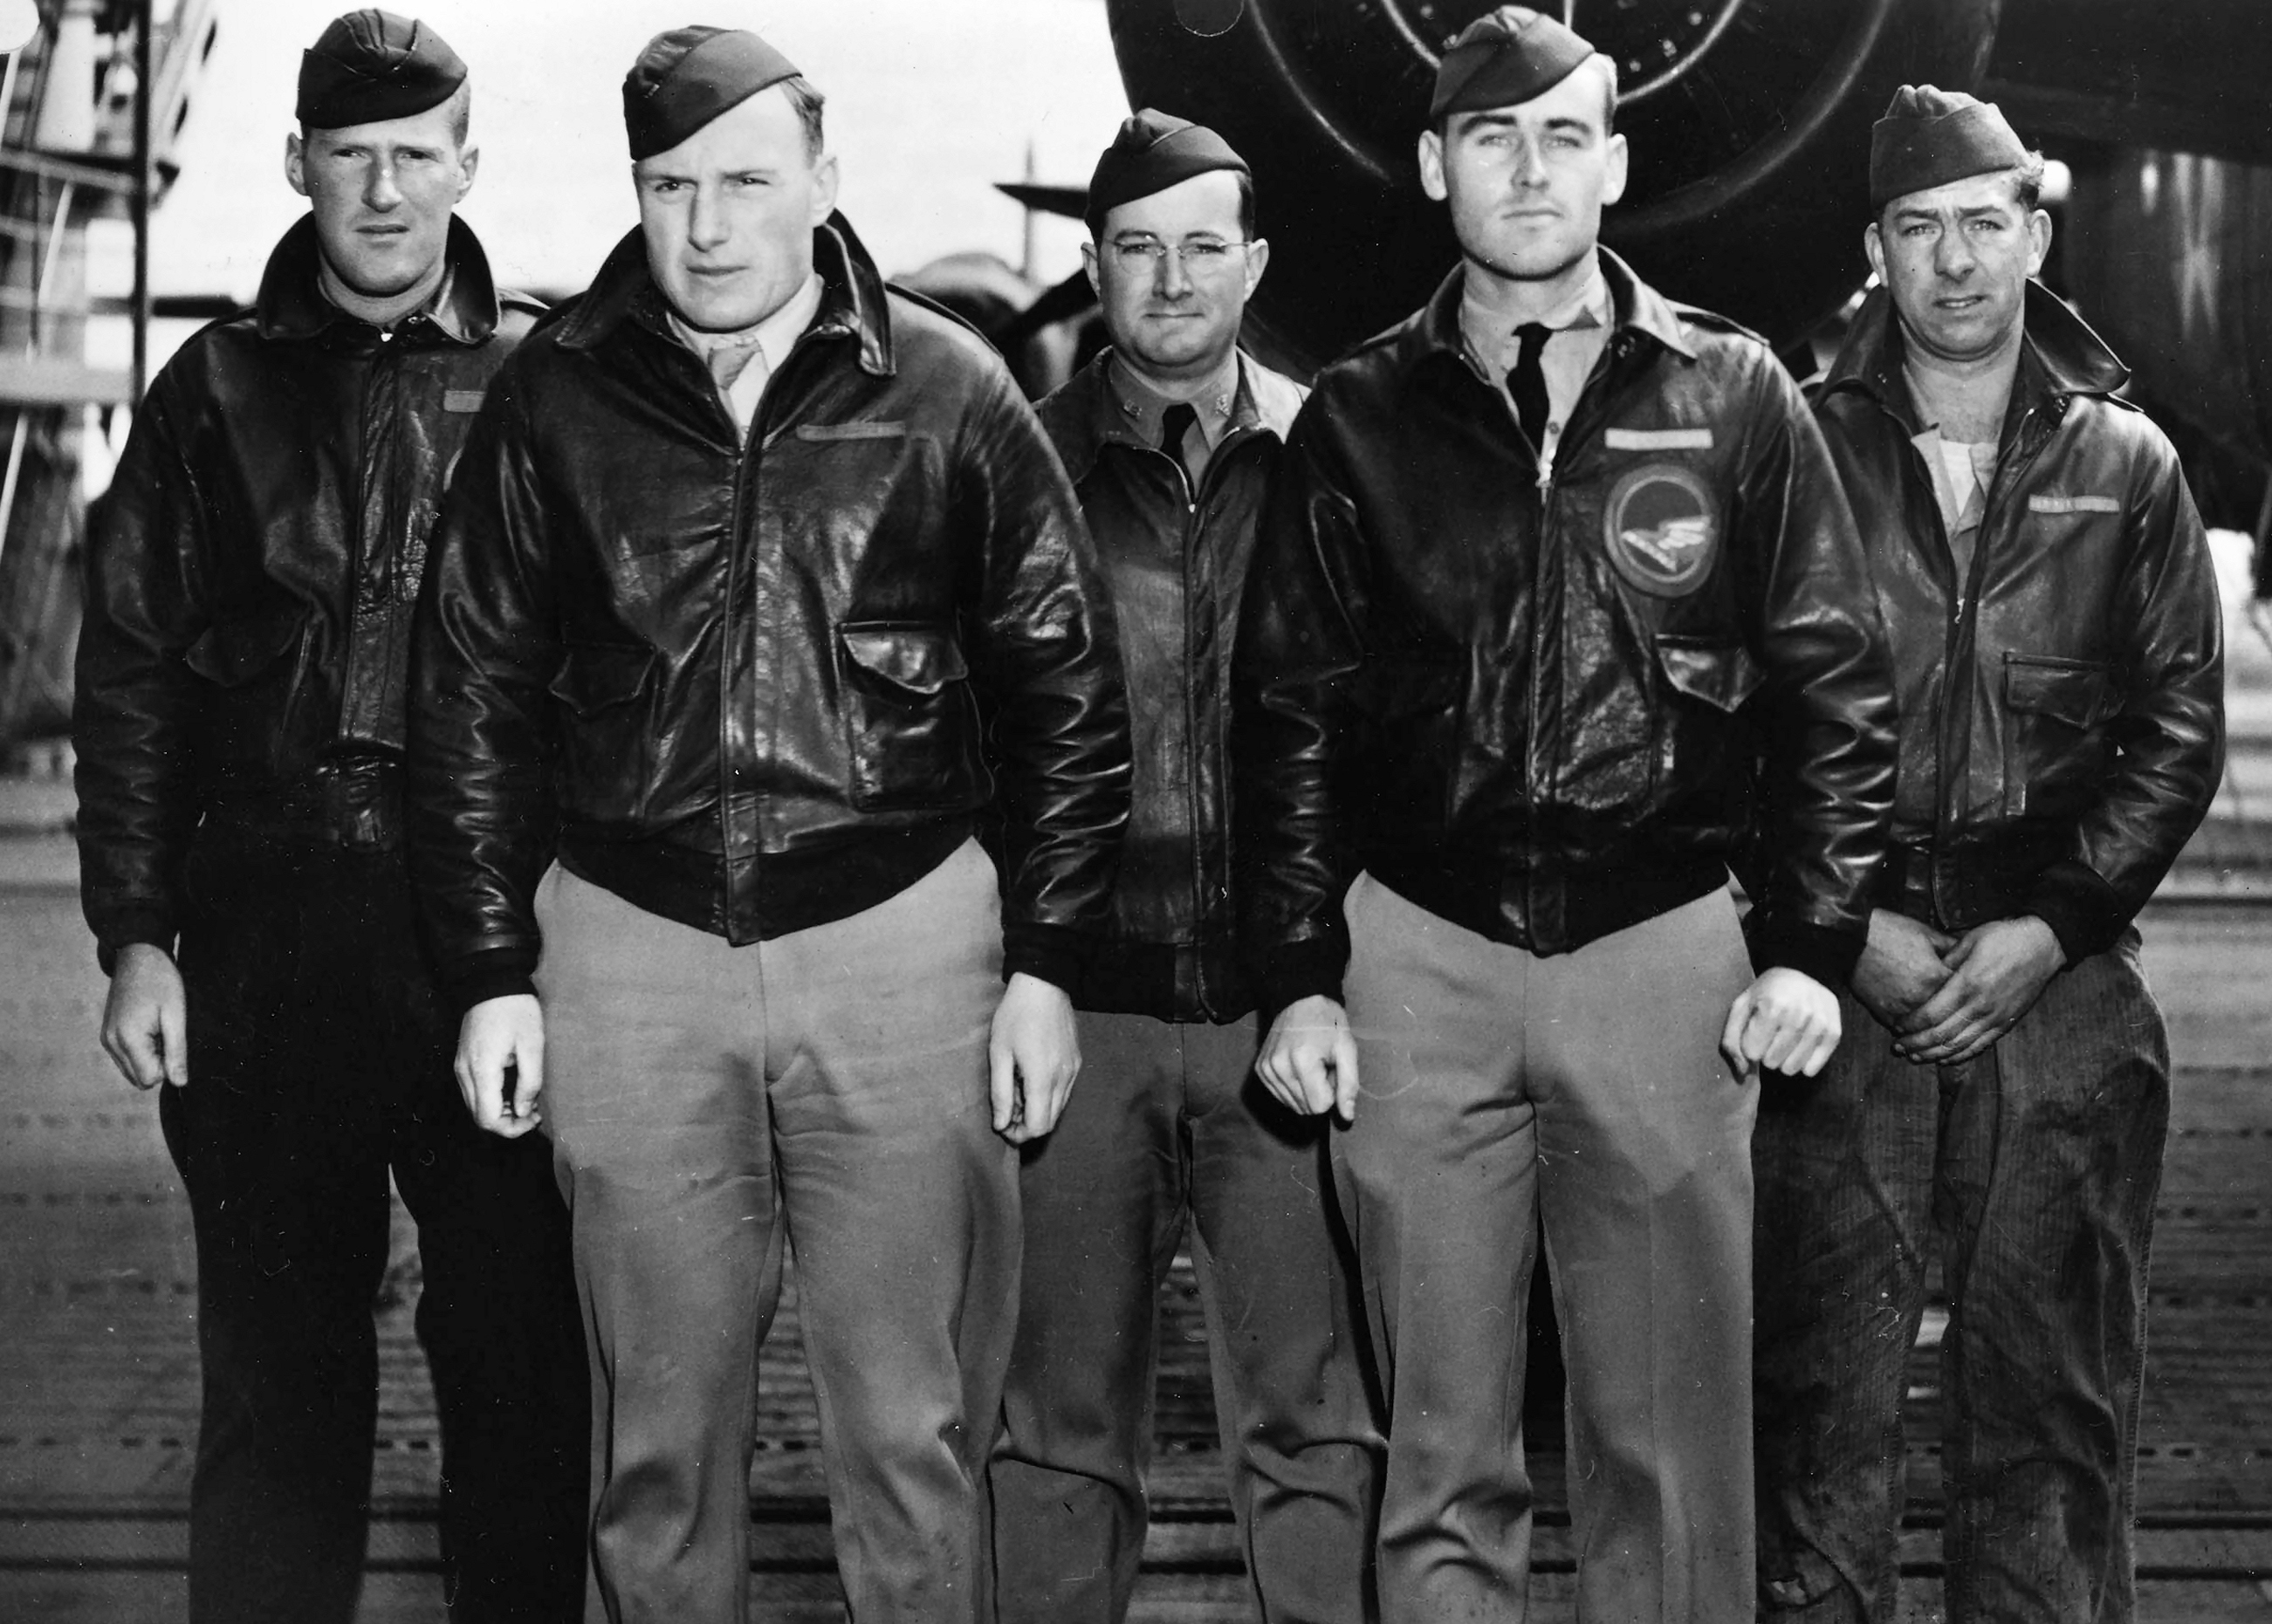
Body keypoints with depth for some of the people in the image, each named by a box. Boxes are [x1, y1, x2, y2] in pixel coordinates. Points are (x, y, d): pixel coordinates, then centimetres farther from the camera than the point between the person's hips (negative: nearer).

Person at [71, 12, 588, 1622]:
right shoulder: (219, 387, 10)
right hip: (266, 914, 2)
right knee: (275, 1351, 9)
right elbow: (128, 680, 10)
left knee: (521, 1338, 4)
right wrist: (137, 934, 3)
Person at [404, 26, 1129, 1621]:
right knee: (660, 1435, 11)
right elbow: (473, 700, 8)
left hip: (899, 935, -1)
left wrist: (1045, 963, -1)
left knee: (913, 1431, 6)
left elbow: (1068, 695, 3)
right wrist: (493, 974, 3)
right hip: (629, 946, 2)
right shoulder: (555, 400, 3)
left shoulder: (950, 395, -1)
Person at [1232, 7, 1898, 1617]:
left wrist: (1812, 944, -2)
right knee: (1443, 1441, 7)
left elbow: (1833, 687, 5)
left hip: (1663, 953, 0)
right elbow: (1291, 712, 7)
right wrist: (1299, 978, 0)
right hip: (1420, 956, 1)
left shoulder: (1733, 396, 5)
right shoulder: (1360, 420, 6)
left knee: (1670, 1437, 5)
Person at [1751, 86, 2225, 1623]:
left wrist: (2054, 926, -6)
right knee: (1824, 1385, 2)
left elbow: (2181, 730, 6)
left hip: (2060, 975, 1)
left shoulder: (2126, 465, 8)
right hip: (1843, 974, -1)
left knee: (2052, 1395, 7)